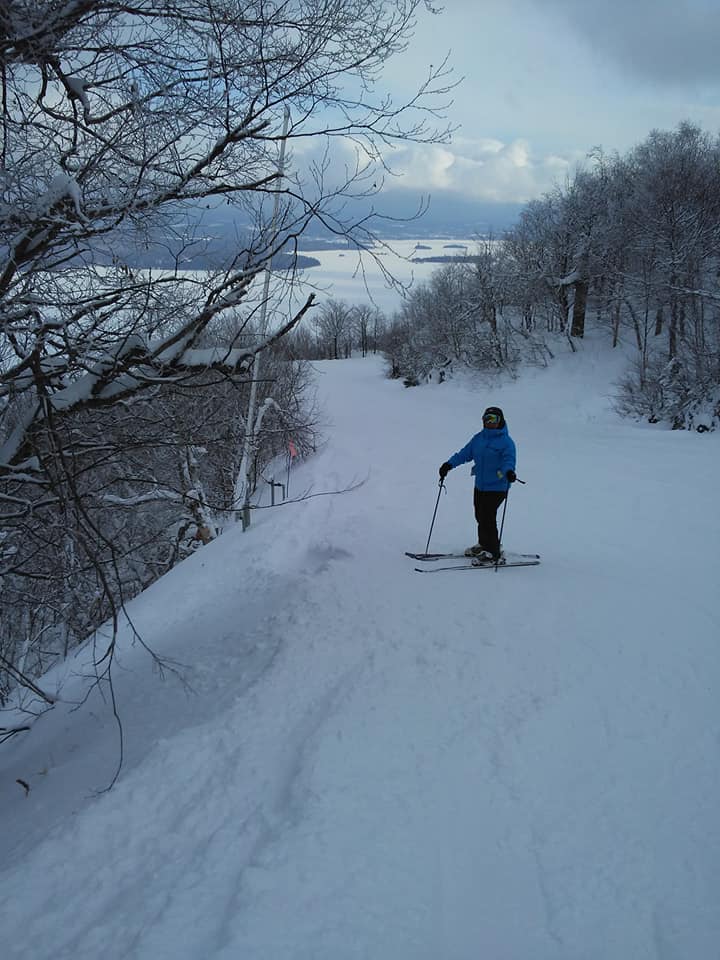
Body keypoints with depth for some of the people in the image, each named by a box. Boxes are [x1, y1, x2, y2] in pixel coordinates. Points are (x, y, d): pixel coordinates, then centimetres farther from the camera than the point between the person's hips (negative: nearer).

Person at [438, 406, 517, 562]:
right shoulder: (479, 438, 11)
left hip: (497, 487, -7)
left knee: (488, 518, -11)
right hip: (480, 485, 7)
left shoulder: (506, 441, -10)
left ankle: (494, 553, -2)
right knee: (480, 516, 15)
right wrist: (449, 464, 1)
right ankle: (483, 545, 35)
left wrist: (508, 472, -43)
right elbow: (465, 453, 13)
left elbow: (509, 460, -22)